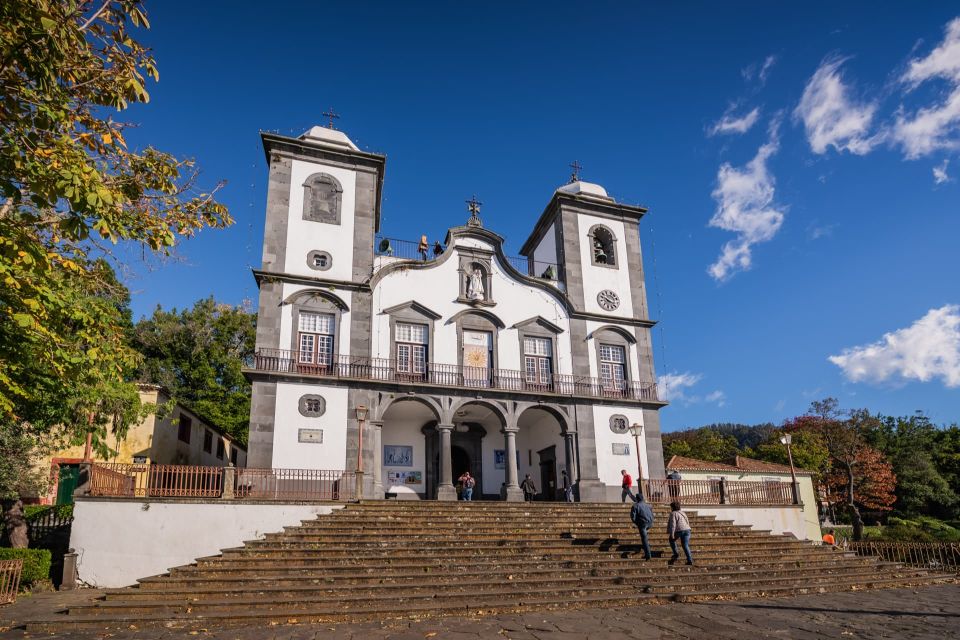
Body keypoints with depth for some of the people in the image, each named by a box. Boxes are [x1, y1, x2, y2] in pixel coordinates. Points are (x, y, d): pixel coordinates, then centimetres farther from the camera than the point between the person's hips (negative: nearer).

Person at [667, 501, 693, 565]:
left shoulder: (673, 514, 0)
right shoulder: (683, 513, 24)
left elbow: (673, 524, -11)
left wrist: (672, 534, -15)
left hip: (679, 530, -6)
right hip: (687, 530, 6)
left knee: (671, 540, 19)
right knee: (685, 546, 7)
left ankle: (676, 554, 12)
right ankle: (690, 560, -2)